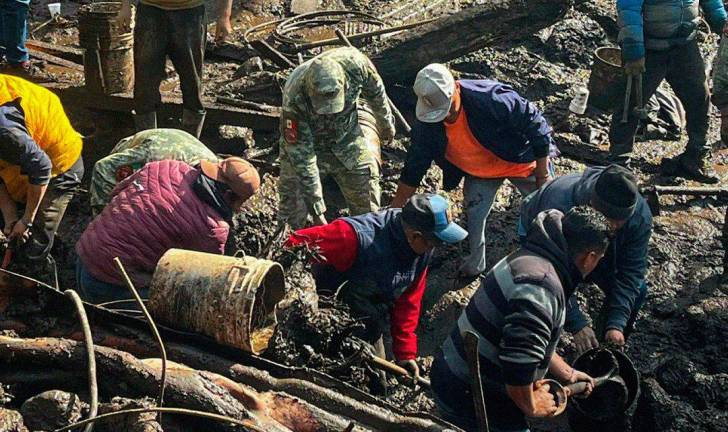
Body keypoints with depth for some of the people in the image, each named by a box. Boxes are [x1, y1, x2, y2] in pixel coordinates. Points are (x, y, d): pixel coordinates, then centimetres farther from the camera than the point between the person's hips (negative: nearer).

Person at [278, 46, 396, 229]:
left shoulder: (355, 63, -34)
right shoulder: (294, 99, -38)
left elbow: (376, 92, -10)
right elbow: (302, 157, -32)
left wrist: (386, 124, 8)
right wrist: (317, 213, -30)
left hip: (348, 127, 2)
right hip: (305, 135, -2)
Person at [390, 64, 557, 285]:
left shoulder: (492, 99, -40)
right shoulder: (427, 123, -24)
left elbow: (533, 121, -26)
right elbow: (415, 166, -12)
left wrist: (542, 167, -17)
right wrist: (395, 209, -10)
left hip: (520, 161, -3)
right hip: (478, 173, 3)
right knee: (474, 219, 8)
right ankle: (473, 266, 35)